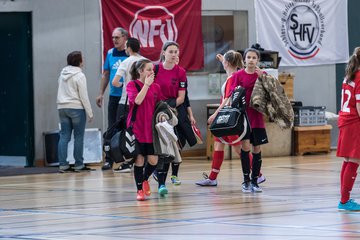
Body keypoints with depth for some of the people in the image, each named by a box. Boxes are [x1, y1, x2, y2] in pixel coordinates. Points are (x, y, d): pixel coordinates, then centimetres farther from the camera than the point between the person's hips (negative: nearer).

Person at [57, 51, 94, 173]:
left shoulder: (63, 74, 10)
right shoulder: (79, 76, -9)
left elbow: (61, 93, 10)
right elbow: (84, 97, -10)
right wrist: (90, 113, -4)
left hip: (62, 108, 6)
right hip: (76, 108, -6)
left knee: (64, 136, 4)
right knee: (78, 137, 1)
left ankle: (63, 165, 0)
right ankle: (79, 165, 3)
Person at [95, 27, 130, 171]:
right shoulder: (110, 53, 9)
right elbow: (106, 74, 16)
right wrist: (101, 93, 12)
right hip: (113, 96, 4)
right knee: (111, 128, 7)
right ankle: (108, 160, 12)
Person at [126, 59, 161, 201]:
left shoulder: (156, 87, 8)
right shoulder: (132, 85, -4)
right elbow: (137, 100, -21)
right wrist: (146, 85, -17)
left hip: (152, 129, 4)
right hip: (137, 129, -4)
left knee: (153, 161, 0)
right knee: (139, 159, -1)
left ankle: (145, 179, 29)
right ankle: (140, 190, 11)